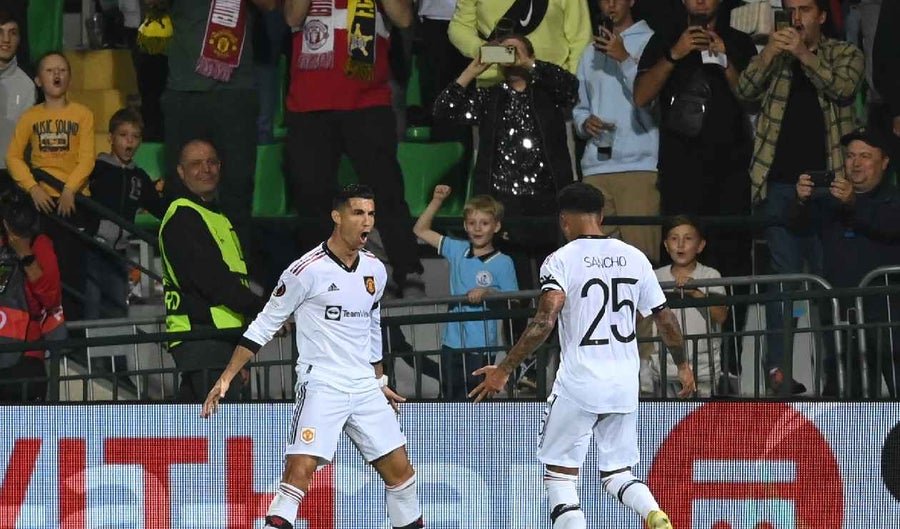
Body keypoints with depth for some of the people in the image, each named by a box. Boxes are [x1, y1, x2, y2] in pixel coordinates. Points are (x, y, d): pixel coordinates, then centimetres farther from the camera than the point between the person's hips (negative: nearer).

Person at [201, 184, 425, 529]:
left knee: (399, 470, 9)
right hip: (321, 386, -6)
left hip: (365, 388, 6)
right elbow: (264, 326, -4)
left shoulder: (375, 271, 9)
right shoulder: (307, 271, -10)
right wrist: (226, 378, -8)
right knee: (300, 470, -20)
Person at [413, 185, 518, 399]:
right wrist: (437, 200, 7)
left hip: (481, 347, -5)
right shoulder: (457, 251, 9)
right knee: (453, 401, 10)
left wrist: (487, 293, -21)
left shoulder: (503, 263, -5)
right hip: (452, 344, 5)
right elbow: (421, 230, 16)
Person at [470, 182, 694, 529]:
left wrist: (504, 370, -16)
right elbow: (665, 319, 11)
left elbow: (544, 322, -19)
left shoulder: (561, 261, -7)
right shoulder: (634, 257, 6)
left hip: (579, 384, -4)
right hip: (626, 384, 5)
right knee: (617, 472, 15)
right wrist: (683, 365, 27)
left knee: (560, 473, 6)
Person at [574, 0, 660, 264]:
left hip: (639, 164, -5)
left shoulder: (650, 42, 4)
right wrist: (585, 122, 4)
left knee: (641, 250, -14)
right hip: (596, 165, 5)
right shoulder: (591, 52, 23)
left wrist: (624, 59, -10)